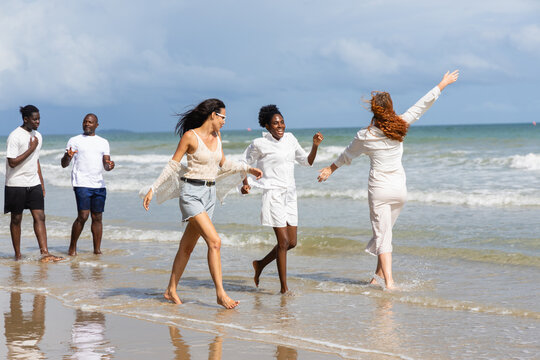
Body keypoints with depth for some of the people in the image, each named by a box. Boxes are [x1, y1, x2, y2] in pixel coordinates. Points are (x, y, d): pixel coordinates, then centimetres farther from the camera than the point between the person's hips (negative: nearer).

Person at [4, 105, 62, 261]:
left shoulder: (38, 136, 12)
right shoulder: (15, 136, -11)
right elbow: (12, 162, -16)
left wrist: (42, 184, 18)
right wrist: (31, 149, -16)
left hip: (34, 184, 6)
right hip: (16, 184, -6)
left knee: (40, 217, -5)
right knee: (16, 219, 4)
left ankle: (45, 253, -10)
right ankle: (18, 255, 13)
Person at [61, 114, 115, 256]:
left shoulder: (103, 142, 18)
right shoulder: (74, 141, 8)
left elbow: (106, 165, 14)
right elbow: (64, 164, 5)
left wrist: (110, 165, -10)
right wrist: (68, 156, -18)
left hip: (99, 185, 4)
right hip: (82, 184, -4)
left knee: (97, 217, 3)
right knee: (83, 216, -12)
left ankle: (97, 249, 8)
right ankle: (72, 247, 0)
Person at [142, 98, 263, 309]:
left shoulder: (216, 136, 10)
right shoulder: (190, 136, -11)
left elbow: (223, 165, 23)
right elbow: (172, 165, -7)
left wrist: (247, 169, 18)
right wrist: (152, 190, -9)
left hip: (209, 194, 7)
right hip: (191, 193, -7)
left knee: (187, 246, 11)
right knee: (214, 241, -17)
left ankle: (171, 290, 20)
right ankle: (220, 294, -16)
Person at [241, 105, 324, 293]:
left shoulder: (290, 139, 9)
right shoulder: (260, 144, -6)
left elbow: (307, 161, 16)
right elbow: (245, 162, 6)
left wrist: (315, 145, 0)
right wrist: (245, 184, -8)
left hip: (289, 195, 7)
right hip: (273, 194, -7)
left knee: (292, 242, 8)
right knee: (283, 241, -10)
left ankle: (261, 264, 31)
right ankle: (284, 288, -2)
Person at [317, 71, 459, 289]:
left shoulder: (365, 136, -9)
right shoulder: (400, 126, -4)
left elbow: (347, 156, 9)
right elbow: (423, 104, 7)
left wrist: (331, 169, 27)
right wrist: (443, 83, 18)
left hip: (379, 188, -3)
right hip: (399, 187, 3)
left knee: (382, 236, -3)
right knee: (385, 231, 18)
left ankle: (389, 282, -13)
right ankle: (379, 275, 24)